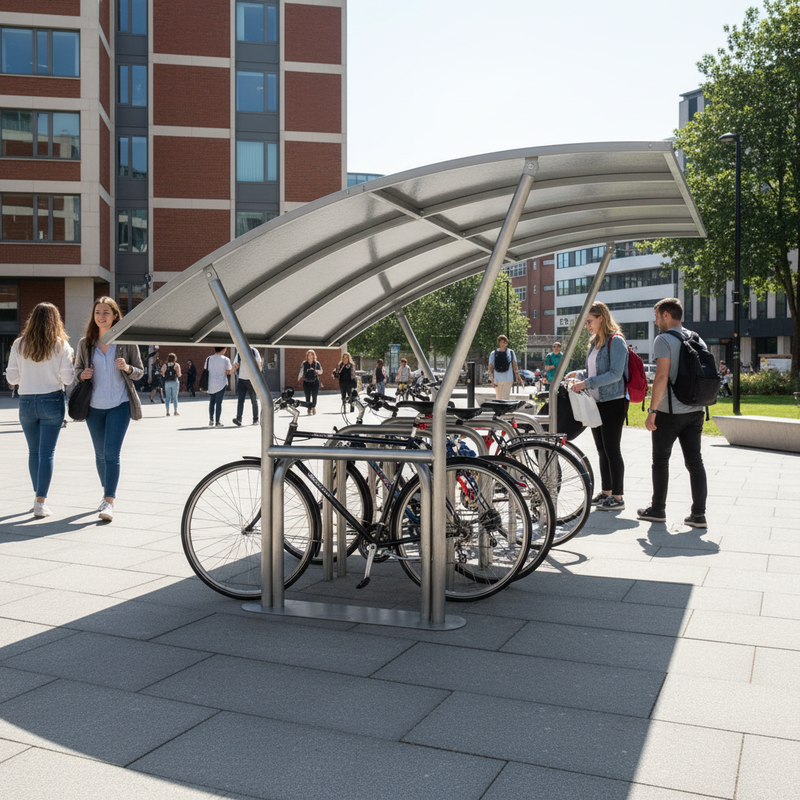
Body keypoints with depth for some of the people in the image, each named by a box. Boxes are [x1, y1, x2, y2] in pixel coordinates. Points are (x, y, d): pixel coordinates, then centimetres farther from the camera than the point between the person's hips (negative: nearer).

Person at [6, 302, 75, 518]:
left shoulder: (19, 345, -1)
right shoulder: (61, 346, -7)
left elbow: (11, 378, 0)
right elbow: (67, 379, -9)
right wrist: (71, 362, 9)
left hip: (26, 402, 2)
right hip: (52, 401, -2)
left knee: (34, 452, 17)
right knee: (47, 453, 0)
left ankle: (38, 497, 27)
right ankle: (40, 503, -5)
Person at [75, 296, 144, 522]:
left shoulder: (126, 341, -3)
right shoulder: (85, 343, 3)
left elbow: (140, 372, 2)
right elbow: (77, 370, 15)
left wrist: (127, 368, -19)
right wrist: (83, 374, -8)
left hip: (119, 404, -3)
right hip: (94, 406, 3)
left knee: (112, 453, -12)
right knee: (100, 454, 14)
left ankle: (109, 502, -12)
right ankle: (107, 493, 33)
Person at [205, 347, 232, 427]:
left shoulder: (209, 359, 3)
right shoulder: (225, 359, -7)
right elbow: (228, 372, -7)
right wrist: (234, 368, 9)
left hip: (211, 384, 3)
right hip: (221, 383, -3)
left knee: (211, 402, 14)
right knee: (219, 402, 0)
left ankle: (211, 421, 16)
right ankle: (217, 422, 2)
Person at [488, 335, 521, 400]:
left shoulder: (511, 352, 7)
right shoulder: (494, 353, 6)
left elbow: (515, 366, 11)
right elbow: (490, 368, 4)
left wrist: (518, 378, 6)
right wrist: (492, 380, -5)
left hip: (508, 379, -2)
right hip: (497, 380, 2)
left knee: (506, 397, -15)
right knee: (499, 399, 7)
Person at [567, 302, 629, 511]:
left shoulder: (616, 341, -12)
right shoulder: (595, 342, 15)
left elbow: (615, 374, -20)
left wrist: (586, 383, -24)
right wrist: (579, 375, 5)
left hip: (613, 402, -9)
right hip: (596, 402, 9)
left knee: (612, 449, -5)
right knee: (602, 450, 13)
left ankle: (618, 497, 2)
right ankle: (605, 492, 22)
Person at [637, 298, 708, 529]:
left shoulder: (664, 339, -10)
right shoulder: (697, 340, 13)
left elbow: (662, 377, -19)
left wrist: (652, 410, -15)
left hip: (670, 412, -6)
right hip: (695, 410, 6)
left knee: (661, 460, 7)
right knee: (694, 461, 6)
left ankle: (657, 510, 15)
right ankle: (698, 514, 4)